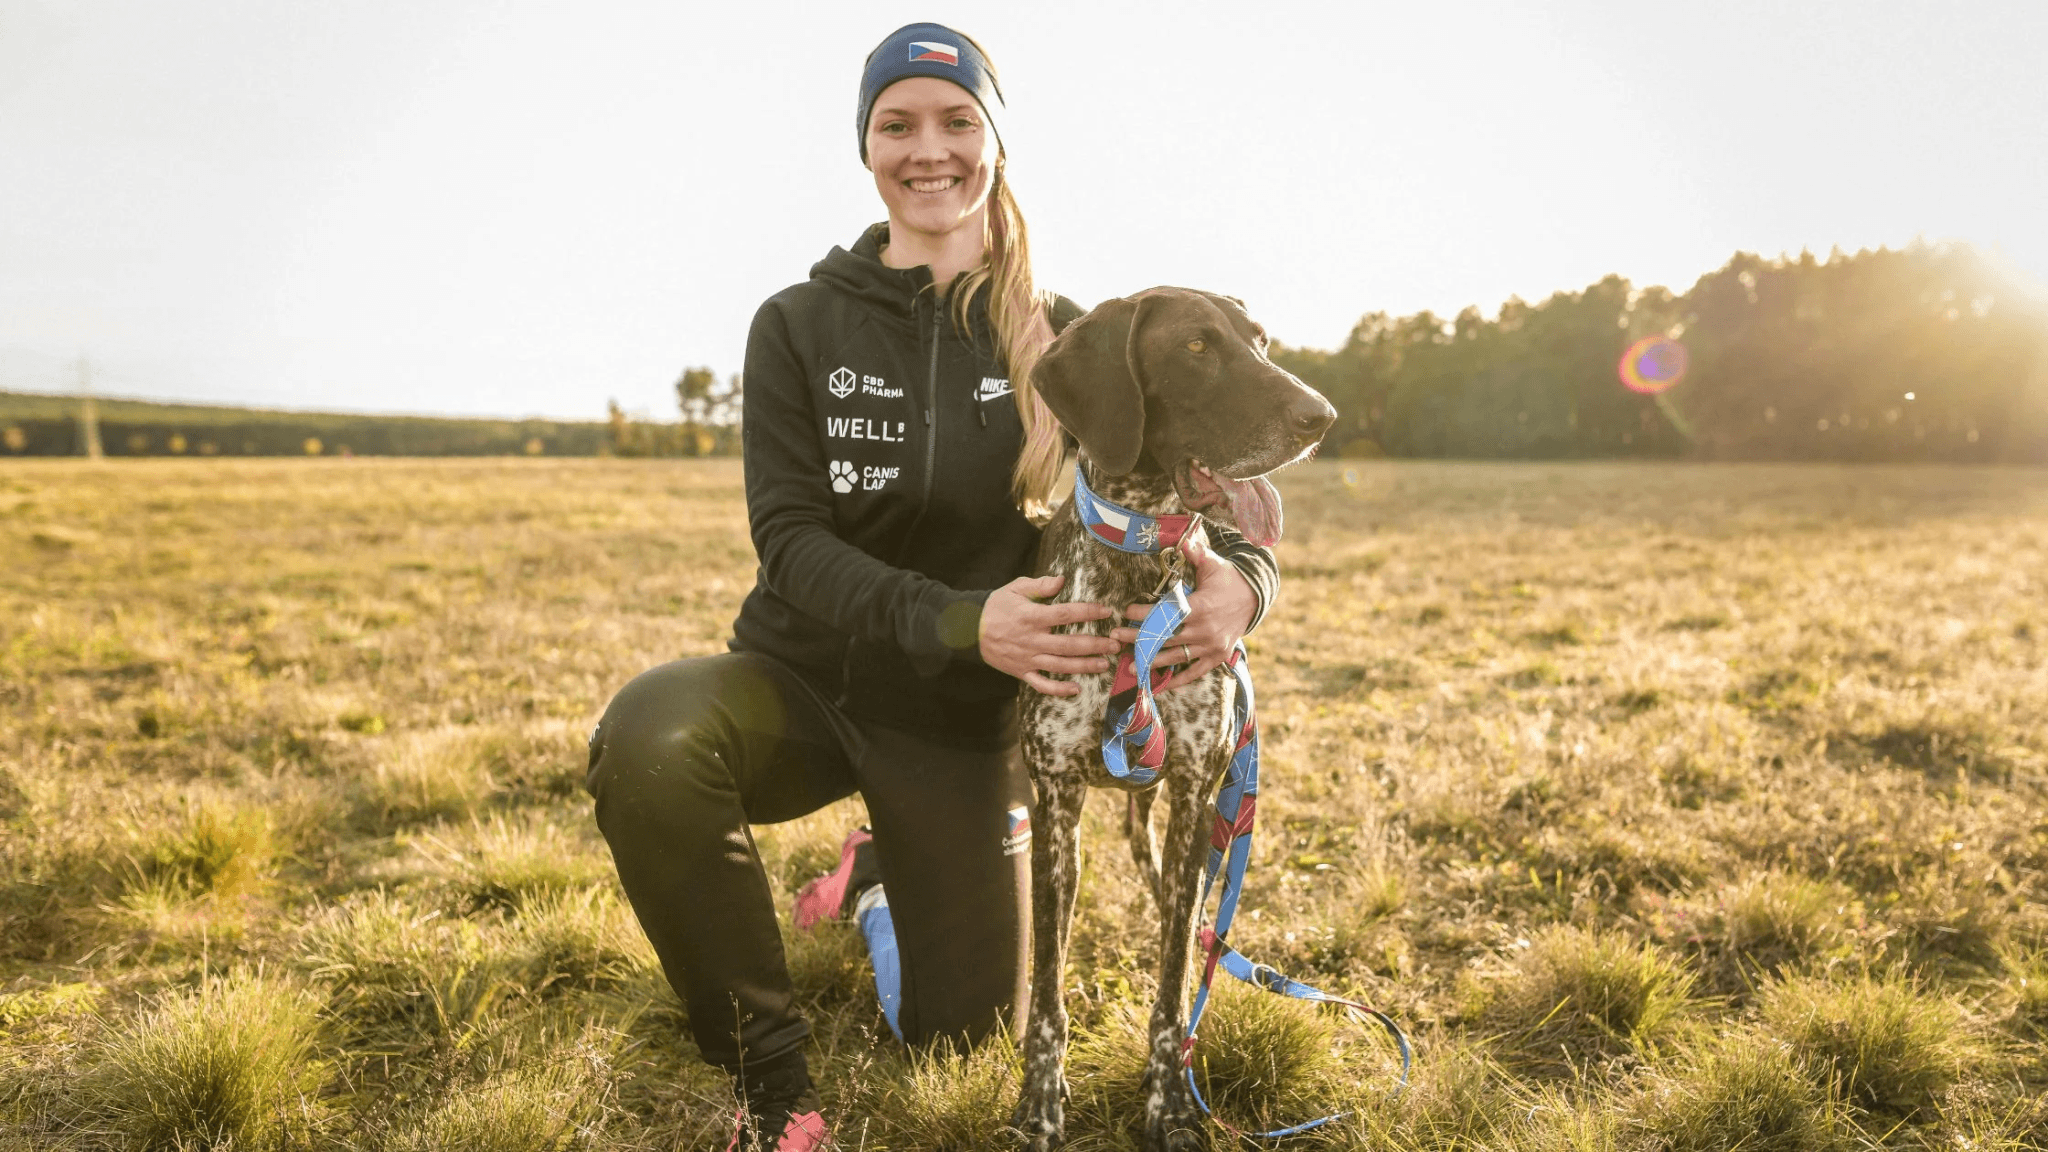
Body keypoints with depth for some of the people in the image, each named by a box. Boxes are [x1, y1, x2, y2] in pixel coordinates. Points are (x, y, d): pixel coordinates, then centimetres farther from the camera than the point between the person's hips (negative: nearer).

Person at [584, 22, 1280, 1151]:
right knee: (648, 738, -36)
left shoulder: (1061, 338, -3)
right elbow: (791, 543, -15)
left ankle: (884, 873, 44)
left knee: (961, 1030, 10)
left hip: (962, 718, 2)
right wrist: (962, 621, -32)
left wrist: (1240, 578, -31)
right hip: (806, 676, -1)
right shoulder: (800, 325, -6)